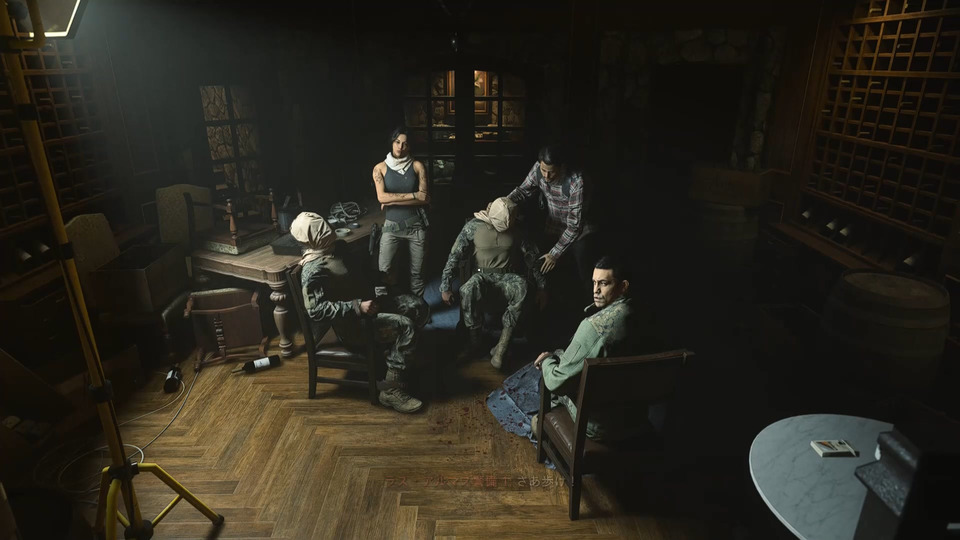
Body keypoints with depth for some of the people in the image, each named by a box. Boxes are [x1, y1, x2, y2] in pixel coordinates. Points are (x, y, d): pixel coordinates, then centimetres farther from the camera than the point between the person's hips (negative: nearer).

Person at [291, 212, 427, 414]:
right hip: (351, 326, -9)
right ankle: (392, 390, -17)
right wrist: (358, 307, -30)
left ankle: (395, 356, 15)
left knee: (417, 305, 3)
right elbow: (316, 310, -26)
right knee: (406, 326, -25)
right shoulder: (313, 269, -19)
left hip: (361, 307, 9)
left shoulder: (332, 250, 10)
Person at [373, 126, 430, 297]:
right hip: (392, 226, 0)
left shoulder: (417, 166, 0)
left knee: (417, 270, 7)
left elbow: (425, 198, -8)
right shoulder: (380, 168, 0)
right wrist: (413, 195, -16)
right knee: (383, 269, -6)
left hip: (416, 225, 0)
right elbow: (382, 197, -13)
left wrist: (394, 201, -12)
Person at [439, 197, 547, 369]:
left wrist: (541, 287, 7)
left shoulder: (517, 229, -2)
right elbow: (455, 255, -4)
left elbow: (532, 256, 6)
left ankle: (502, 345, -30)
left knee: (520, 289, -37)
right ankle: (475, 341, -18)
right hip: (484, 275, 0)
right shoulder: (474, 226, -7)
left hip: (509, 275, 1)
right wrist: (445, 287, -7)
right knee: (468, 290, -37)